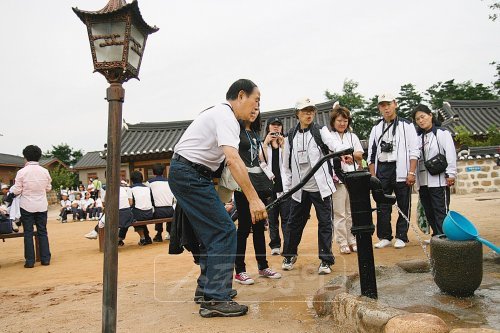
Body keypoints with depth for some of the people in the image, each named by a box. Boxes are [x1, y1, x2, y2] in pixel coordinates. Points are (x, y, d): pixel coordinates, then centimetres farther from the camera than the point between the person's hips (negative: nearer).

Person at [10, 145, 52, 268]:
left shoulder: (22, 172, -11)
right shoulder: (45, 171, -3)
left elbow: (16, 191, -7)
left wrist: (12, 188, 14)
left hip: (27, 206, -2)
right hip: (42, 206, 2)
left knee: (28, 233, 6)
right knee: (42, 232, 10)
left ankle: (30, 261, 8)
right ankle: (45, 259, 12)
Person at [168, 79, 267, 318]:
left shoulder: (220, 113, 18)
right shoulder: (226, 116, -14)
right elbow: (233, 159, -30)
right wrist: (253, 199, -33)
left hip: (186, 174, 11)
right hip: (190, 175, -11)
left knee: (212, 231, 16)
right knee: (224, 232, -11)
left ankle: (206, 286, 26)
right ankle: (215, 300, -8)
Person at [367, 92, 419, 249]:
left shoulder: (406, 125, 3)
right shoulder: (376, 128, 15)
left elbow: (414, 151, -2)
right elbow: (371, 154, 13)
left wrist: (411, 172, -10)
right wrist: (373, 175, 5)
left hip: (401, 171, -3)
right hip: (381, 171, 3)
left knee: (403, 205, 2)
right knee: (382, 206, 4)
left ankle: (401, 237, 13)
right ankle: (385, 237, 14)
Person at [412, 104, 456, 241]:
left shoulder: (442, 133, -1)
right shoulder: (418, 137, 15)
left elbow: (450, 154, -8)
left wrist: (450, 174, -14)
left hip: (439, 180, -6)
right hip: (423, 182, 6)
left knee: (441, 210, -5)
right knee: (429, 211, 10)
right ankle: (436, 235, 21)